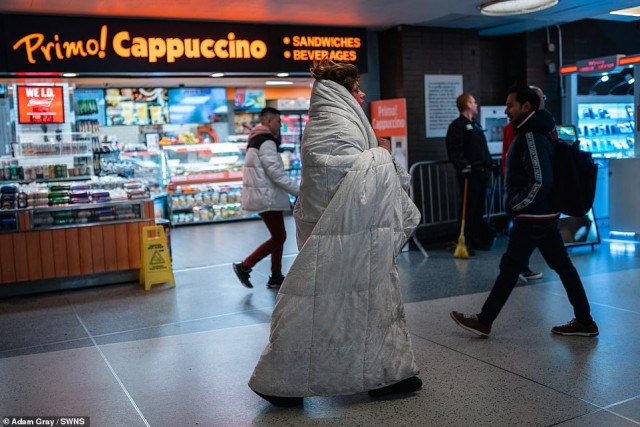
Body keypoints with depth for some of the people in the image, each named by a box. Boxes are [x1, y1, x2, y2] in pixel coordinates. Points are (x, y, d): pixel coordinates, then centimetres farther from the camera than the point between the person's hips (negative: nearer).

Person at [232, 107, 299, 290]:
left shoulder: (256, 141, 16)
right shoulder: (266, 143, -16)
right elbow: (276, 173, -21)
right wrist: (298, 191, -16)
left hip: (263, 196, 10)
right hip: (267, 197, -10)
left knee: (279, 236, 14)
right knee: (278, 237, -3)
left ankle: (276, 278, 18)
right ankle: (244, 266, -1)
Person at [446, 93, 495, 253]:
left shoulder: (476, 125, 22)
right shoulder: (457, 125, -7)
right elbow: (455, 150, -17)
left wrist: (490, 165, 19)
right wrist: (463, 166, -25)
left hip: (481, 172, 9)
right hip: (469, 172, -9)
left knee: (479, 208, 11)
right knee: (469, 207, -7)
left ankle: (477, 240, 19)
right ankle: (464, 241, -1)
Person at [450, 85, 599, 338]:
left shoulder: (531, 137, -17)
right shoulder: (535, 132, 14)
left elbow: (540, 180, -24)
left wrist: (516, 205, -13)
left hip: (531, 217, -10)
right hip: (547, 214, 10)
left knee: (509, 268, -2)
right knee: (562, 266, 11)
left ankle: (484, 322, 8)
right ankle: (585, 321, 18)